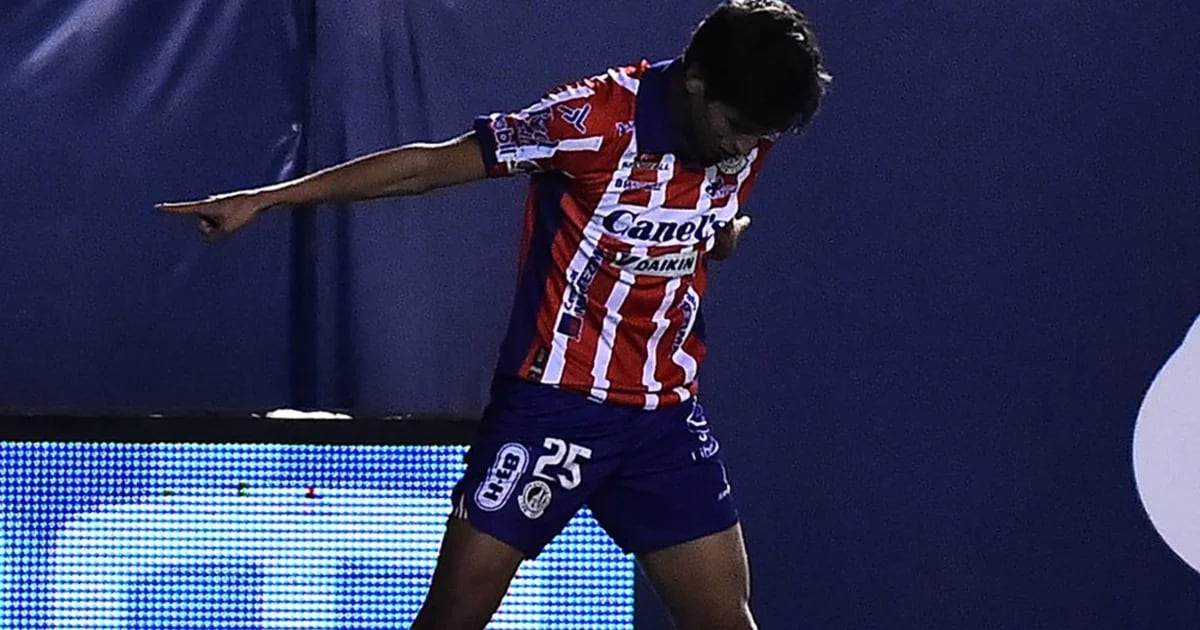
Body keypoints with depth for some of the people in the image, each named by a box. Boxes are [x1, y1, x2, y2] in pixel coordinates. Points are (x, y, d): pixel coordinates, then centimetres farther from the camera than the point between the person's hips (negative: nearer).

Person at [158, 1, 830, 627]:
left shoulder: (746, 133, -1)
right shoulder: (598, 116, -18)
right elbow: (429, 164, -13)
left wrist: (724, 233, 1)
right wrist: (264, 199, -14)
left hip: (666, 414, 5)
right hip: (552, 400, -5)